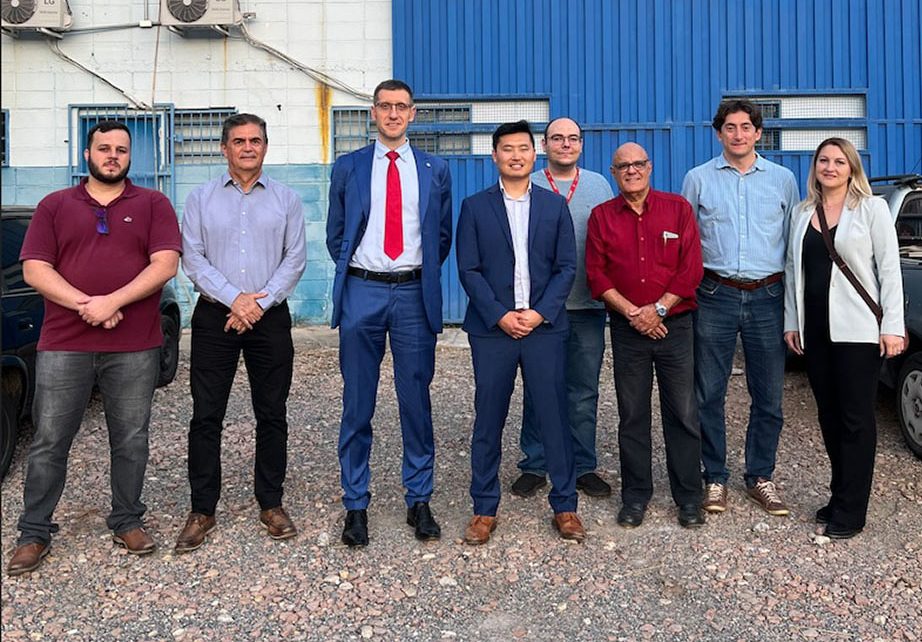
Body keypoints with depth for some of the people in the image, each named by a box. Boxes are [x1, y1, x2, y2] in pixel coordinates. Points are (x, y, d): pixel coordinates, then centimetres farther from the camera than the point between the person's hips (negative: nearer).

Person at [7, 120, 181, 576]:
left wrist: (112, 301, -16)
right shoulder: (54, 206, 10)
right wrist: (85, 305, -13)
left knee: (130, 440, 8)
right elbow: (34, 269, 2)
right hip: (63, 345, 1)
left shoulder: (153, 205, 6)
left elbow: (165, 264, -5)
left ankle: (127, 522, 24)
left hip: (135, 347, -1)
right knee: (49, 442, 6)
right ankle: (34, 533, 18)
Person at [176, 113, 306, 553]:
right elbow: (192, 259, 0)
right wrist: (234, 299, -13)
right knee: (206, 416, 1)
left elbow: (295, 259, 1)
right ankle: (202, 511, 12)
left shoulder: (285, 199, 9)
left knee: (272, 414, 6)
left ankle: (271, 504, 18)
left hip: (270, 318, 0)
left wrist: (259, 304, -11)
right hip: (214, 318, 0)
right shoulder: (201, 198, 8)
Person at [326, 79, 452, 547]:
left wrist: (424, 275, 6)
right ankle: (355, 504, 16)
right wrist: (352, 273, 6)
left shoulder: (435, 171, 9)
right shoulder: (348, 168, 8)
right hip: (362, 292, 0)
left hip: (414, 294, 0)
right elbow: (336, 234, 13)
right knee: (357, 404, 4)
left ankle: (419, 500, 19)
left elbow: (443, 235, 14)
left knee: (416, 402, 5)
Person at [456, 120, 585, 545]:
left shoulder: (555, 205, 9)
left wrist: (540, 313, -9)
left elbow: (567, 267, 4)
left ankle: (565, 506, 17)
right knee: (488, 420, 5)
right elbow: (468, 270, 0)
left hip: (545, 327, 1)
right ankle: (484, 509, 17)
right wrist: (501, 315, -10)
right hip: (491, 329, 0)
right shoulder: (475, 207, 5)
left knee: (554, 417, 4)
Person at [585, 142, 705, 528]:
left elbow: (691, 268, -1)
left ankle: (689, 497, 15)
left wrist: (659, 309, -10)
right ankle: (635, 496, 19)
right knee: (632, 416, 7)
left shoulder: (678, 208, 4)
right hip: (627, 328, 1)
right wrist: (632, 312, -10)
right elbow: (596, 274, 0)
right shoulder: (602, 216, 6)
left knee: (683, 414, 2)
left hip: (674, 324, -1)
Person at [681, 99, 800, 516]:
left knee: (769, 396, 6)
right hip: (715, 296, -1)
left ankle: (761, 477, 22)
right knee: (709, 394, 2)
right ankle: (714, 477, 16)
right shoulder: (699, 179, 6)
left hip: (767, 297, 1)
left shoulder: (782, 179, 10)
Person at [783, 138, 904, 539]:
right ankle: (839, 497, 23)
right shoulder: (802, 213, 12)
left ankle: (850, 512, 5)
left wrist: (892, 326, -10)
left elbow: (889, 268, -4)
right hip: (814, 331, 5)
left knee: (856, 419, -1)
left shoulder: (872, 208, 0)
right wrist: (792, 322, 8)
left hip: (857, 330, -4)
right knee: (829, 416, 11)